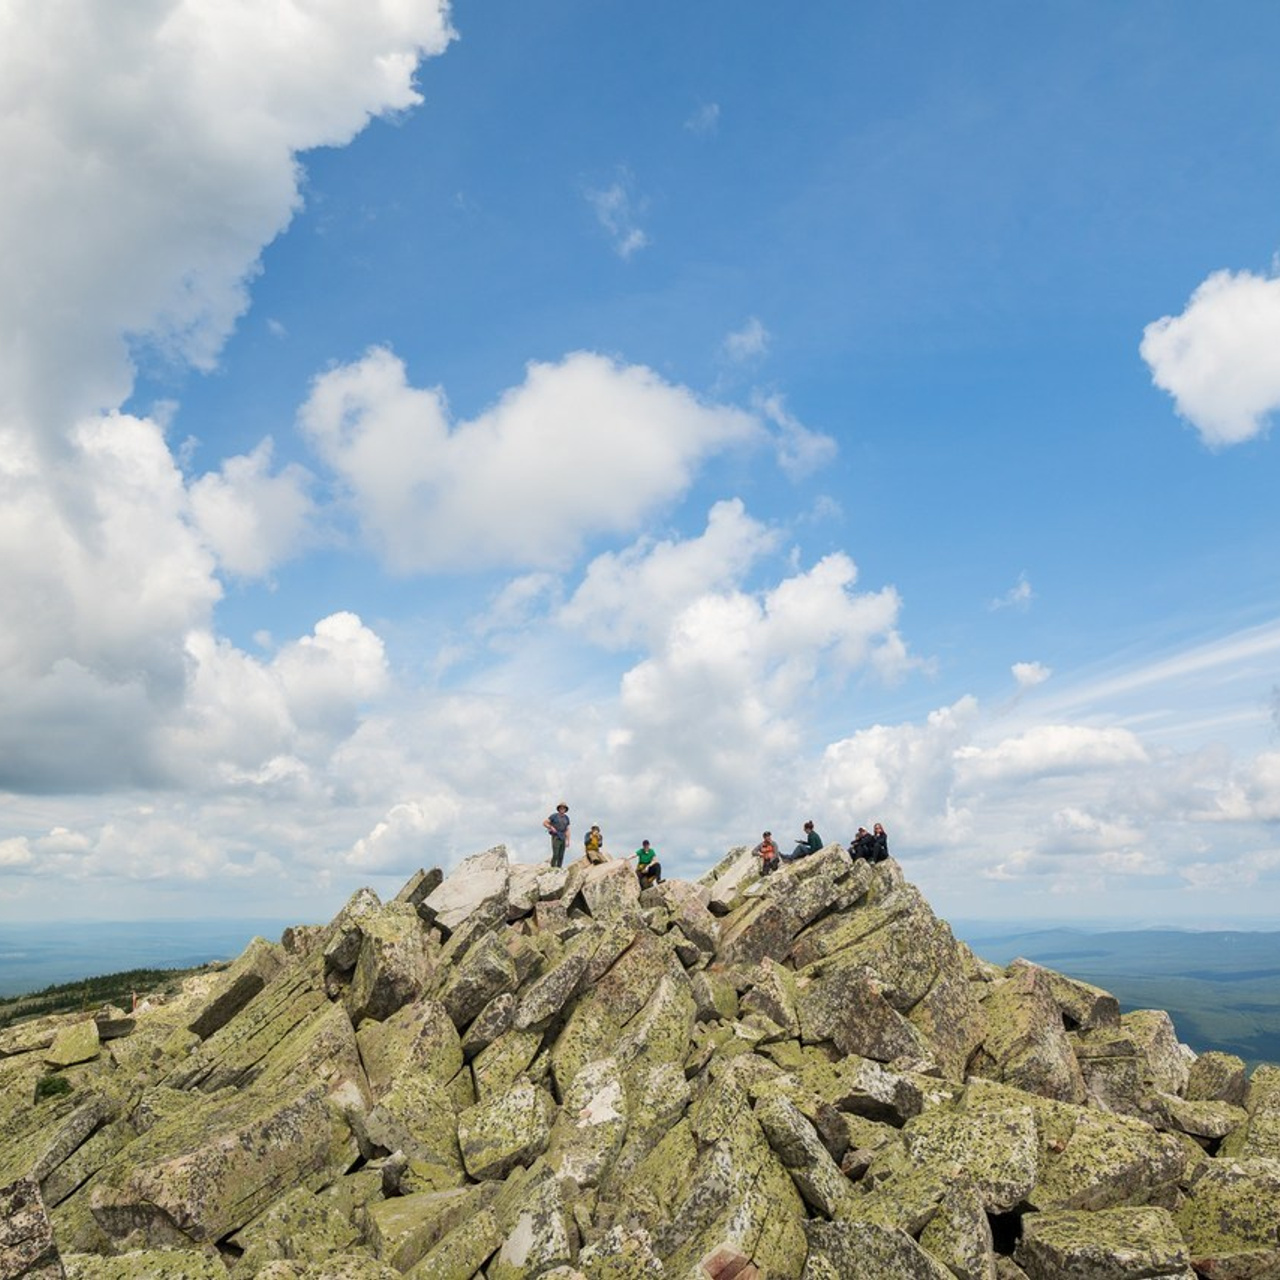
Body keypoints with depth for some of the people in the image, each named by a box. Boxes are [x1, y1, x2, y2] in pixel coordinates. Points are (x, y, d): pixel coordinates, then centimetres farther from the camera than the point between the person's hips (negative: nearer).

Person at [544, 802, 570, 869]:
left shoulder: (566, 818, 11)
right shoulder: (554, 816, -3)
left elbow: (567, 830, 13)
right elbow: (544, 823, -2)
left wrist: (568, 841, 7)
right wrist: (551, 828, -15)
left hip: (563, 839, 5)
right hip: (555, 838, -5)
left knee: (561, 856, 1)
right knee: (555, 855, -14)